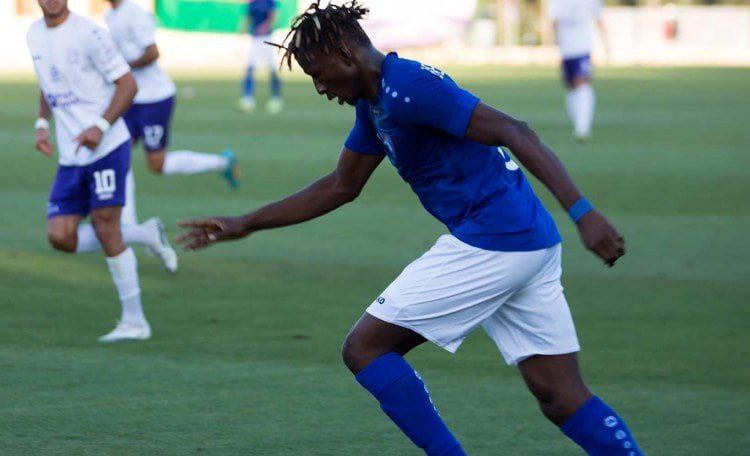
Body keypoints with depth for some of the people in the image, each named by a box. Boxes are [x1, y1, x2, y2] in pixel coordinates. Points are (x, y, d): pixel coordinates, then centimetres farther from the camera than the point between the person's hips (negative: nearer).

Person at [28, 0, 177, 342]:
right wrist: (42, 124, 10)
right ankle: (144, 235, 17)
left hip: (107, 147, -7)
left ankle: (134, 321, 1)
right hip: (71, 157, 7)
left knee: (104, 226, -9)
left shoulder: (87, 34, -11)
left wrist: (101, 126, -21)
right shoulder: (35, 35, 11)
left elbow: (127, 84, -9)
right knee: (60, 237, -3)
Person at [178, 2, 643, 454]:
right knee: (563, 398, 7)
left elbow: (515, 133, -21)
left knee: (364, 348, 0)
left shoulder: (408, 87, -13)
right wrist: (245, 225, 31)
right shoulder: (374, 103, 18)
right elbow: (341, 187, 30)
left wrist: (582, 212, -29)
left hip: (488, 242, -10)